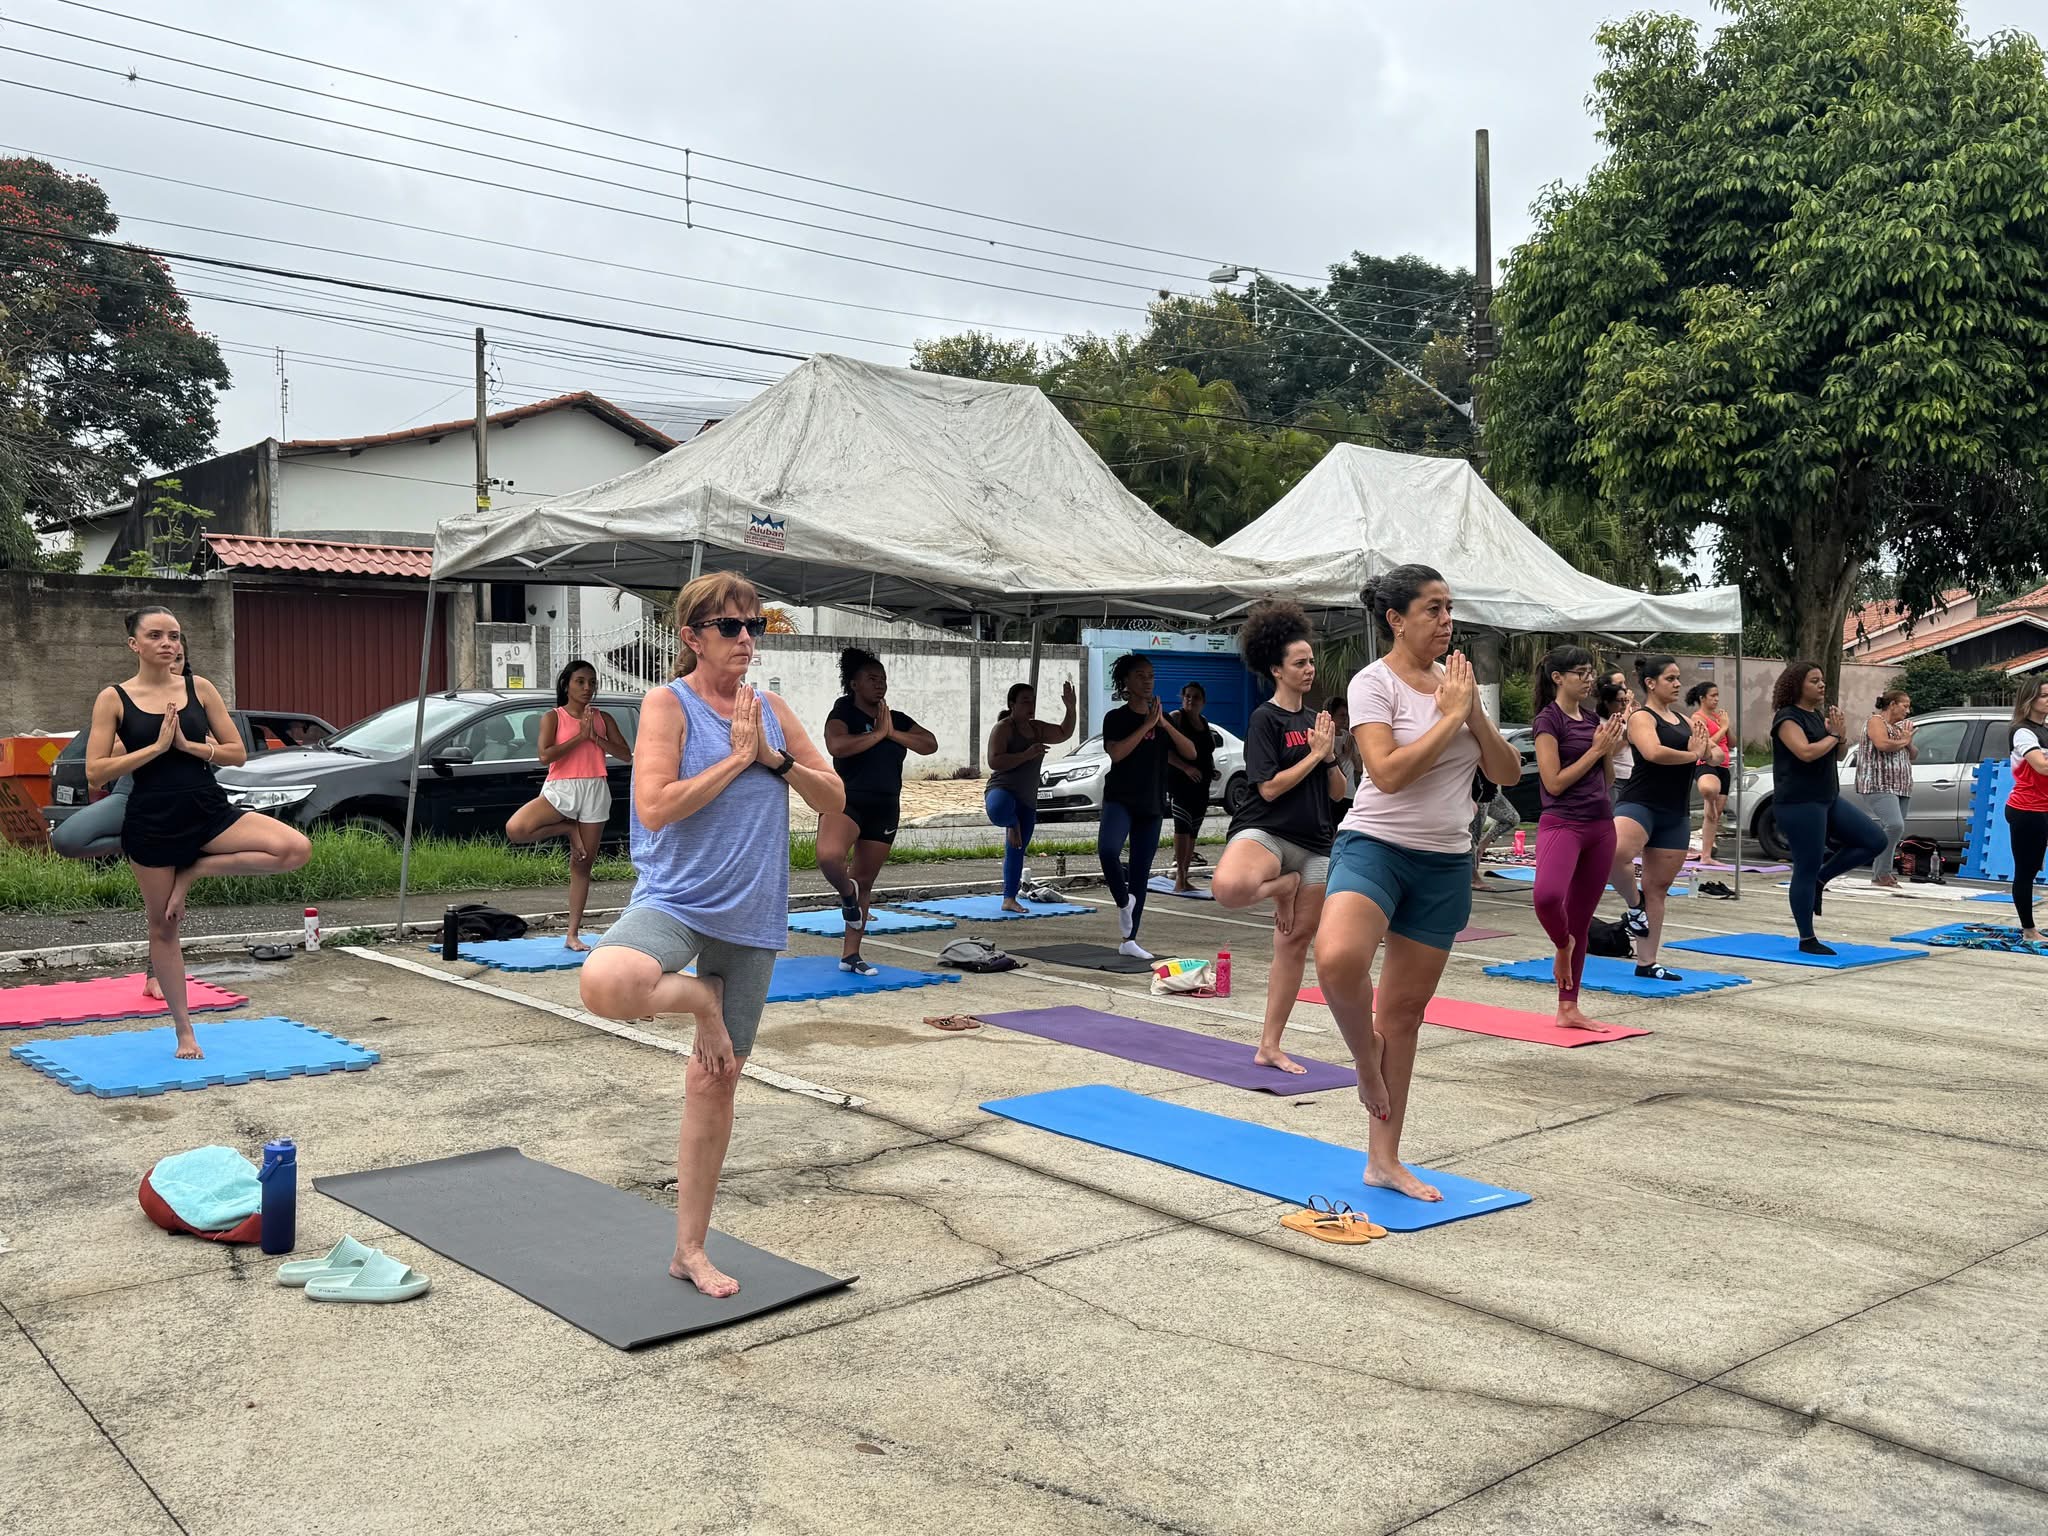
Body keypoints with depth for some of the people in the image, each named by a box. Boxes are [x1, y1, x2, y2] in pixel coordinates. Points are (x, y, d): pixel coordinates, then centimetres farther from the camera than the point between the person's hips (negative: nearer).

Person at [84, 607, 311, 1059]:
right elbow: (95, 772, -8)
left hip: (209, 810, 2)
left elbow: (238, 754, 3)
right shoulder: (114, 699, -2)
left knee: (296, 848, -20)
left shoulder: (199, 688, 4)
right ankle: (184, 1032, 21)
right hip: (152, 822, -2)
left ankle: (194, 871, -2)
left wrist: (187, 745, -12)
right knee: (163, 929, 7)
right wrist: (157, 746, -15)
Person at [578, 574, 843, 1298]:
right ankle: (698, 997, -5)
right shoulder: (668, 704, -6)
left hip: (751, 918, 4)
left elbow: (835, 799, 10)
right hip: (675, 899, -4)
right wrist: (737, 755, -13)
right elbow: (655, 806, -17)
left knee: (715, 1083, 9)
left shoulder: (772, 709, 9)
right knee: (603, 983, -39)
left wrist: (775, 757, -6)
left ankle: (690, 1250, 22)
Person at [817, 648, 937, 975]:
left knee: (865, 882, 10)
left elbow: (930, 745, 2)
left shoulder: (897, 719, 12)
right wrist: (878, 733, -14)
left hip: (885, 810, 6)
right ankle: (847, 894, -1)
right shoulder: (843, 713, -4)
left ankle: (850, 954, 20)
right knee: (829, 856, -35)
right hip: (846, 801, -5)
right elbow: (836, 745, -24)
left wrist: (893, 733, -9)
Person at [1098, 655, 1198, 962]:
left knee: (1141, 873, 6)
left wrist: (1165, 724, -11)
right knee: (1107, 848, -32)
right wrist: (1147, 725, -17)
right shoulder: (1116, 718, -1)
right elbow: (1116, 753, -19)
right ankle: (1123, 902, -7)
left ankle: (1130, 940, 14)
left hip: (1152, 806, 5)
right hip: (1119, 800, -4)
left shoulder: (1162, 719, 11)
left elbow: (1190, 753, 1)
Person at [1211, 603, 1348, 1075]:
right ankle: (1281, 885, -4)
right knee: (1228, 887, -40)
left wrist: (1330, 756, -4)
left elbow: (1338, 792, 14)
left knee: (1296, 942, 6)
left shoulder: (1318, 720, 15)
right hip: (1265, 832, -6)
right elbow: (1269, 788, -14)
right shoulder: (1265, 719, -5)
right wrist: (1314, 754, -10)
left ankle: (1269, 1046, 17)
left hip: (1314, 844, 7)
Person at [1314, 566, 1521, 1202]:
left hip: (1445, 863, 6)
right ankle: (1366, 1055, -2)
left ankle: (1384, 1159, 20)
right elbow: (1387, 773, -21)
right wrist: (1450, 714, -15)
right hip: (1375, 846, -5)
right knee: (1339, 960, -35)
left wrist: (1474, 713, -7)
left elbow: (1508, 774, 8)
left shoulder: (1457, 682, 10)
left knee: (1405, 1009, 10)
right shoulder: (1374, 683, -8)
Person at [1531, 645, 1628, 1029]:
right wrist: (1596, 749, -10)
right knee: (1547, 896, -34)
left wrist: (1611, 747, -1)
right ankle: (1562, 946, 0)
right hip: (1562, 823, -7)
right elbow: (1554, 782, -13)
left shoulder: (1592, 718, 13)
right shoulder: (1549, 719, -7)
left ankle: (1568, 1008, 17)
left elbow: (1605, 778, 17)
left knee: (1581, 919, 9)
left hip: (1601, 826, 7)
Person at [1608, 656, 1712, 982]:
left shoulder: (1684, 720, 18)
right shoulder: (1641, 717, -5)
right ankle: (1634, 904, -9)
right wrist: (1691, 754, -9)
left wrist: (1703, 749, -6)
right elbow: (1654, 752, -24)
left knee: (1658, 887, 9)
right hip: (1639, 804, -7)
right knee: (1617, 852, -38)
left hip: (1676, 813, 7)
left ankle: (1646, 964, 16)